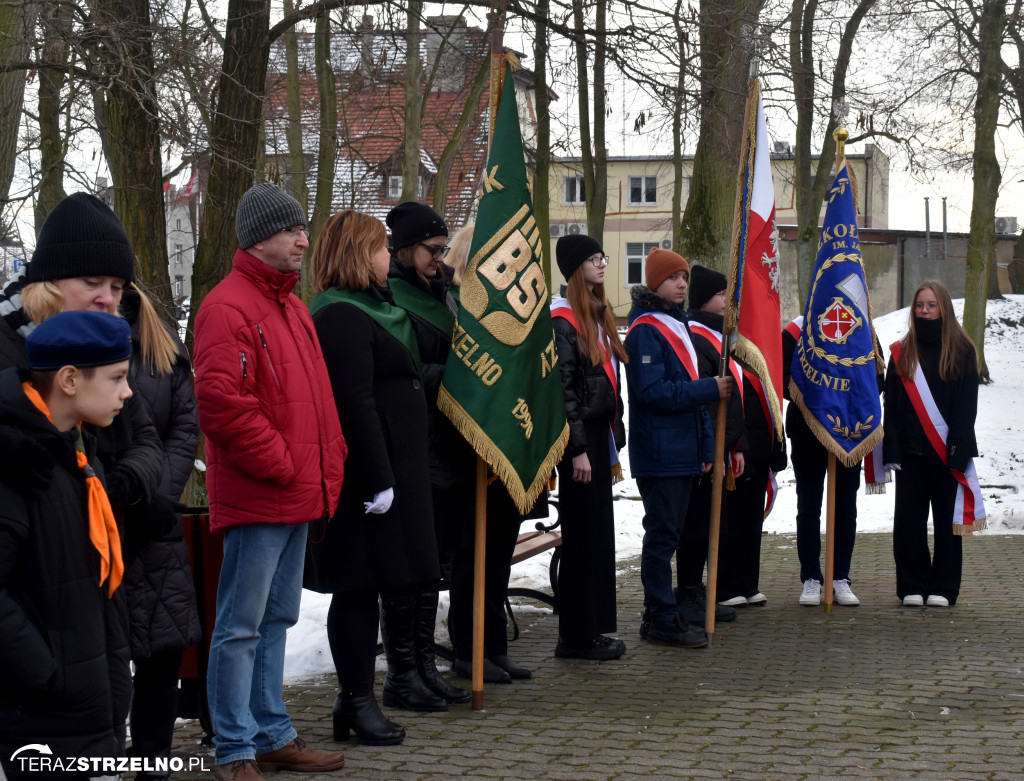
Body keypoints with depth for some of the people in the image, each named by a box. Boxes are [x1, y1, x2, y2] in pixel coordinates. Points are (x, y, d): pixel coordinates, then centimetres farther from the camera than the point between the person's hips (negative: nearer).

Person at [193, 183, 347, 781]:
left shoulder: (292, 306, 18)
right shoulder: (229, 308, -13)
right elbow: (223, 403, -22)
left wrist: (328, 463, 12)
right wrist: (279, 464, -16)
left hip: (299, 495, 10)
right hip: (256, 498, -10)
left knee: (276, 620, 17)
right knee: (241, 626, -2)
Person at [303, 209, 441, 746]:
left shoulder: (368, 309, 19)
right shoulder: (342, 318, -16)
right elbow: (355, 406, -22)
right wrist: (377, 480, -23)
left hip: (389, 470, 11)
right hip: (362, 475, -11)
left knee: (370, 583, 13)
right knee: (359, 585, -4)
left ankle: (357, 698, 19)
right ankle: (356, 700, 3)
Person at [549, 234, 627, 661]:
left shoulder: (599, 315, 17)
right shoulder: (563, 319, -11)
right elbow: (563, 388, -16)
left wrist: (612, 445, 18)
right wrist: (577, 449, -19)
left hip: (599, 433, 9)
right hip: (579, 438, -9)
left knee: (598, 534, 11)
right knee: (583, 534, -5)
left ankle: (590, 629, 18)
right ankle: (575, 637, 2)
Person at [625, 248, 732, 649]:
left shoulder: (680, 326, 19)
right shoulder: (645, 329, -11)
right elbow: (652, 391, -20)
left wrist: (706, 443, 17)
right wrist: (709, 389, -18)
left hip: (683, 452, 9)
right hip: (659, 452, -9)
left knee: (669, 533, 13)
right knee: (662, 534, -6)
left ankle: (660, 614, 19)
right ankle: (663, 619, -1)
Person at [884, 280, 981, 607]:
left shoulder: (961, 350, 3)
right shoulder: (902, 352, 10)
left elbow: (967, 405, -1)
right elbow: (891, 405, 6)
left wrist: (958, 448, -10)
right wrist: (892, 448, -3)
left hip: (946, 453, -2)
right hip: (910, 451, 2)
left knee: (947, 520, 3)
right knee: (908, 520, 1)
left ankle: (943, 588, 11)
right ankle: (913, 586, 11)